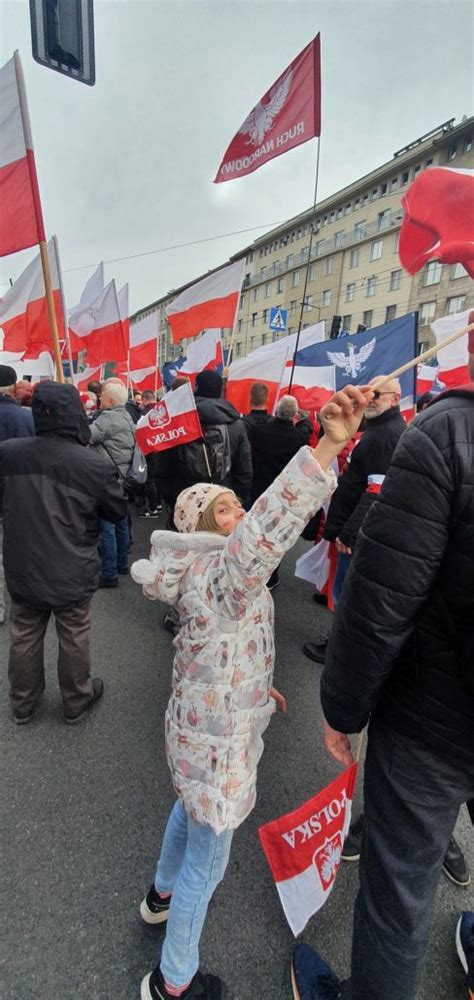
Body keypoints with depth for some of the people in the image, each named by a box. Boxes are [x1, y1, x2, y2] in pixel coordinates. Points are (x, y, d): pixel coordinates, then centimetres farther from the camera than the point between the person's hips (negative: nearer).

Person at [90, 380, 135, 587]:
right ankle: (122, 564, 31)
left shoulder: (108, 418, -15)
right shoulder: (126, 417, 14)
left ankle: (109, 574, 1)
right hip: (123, 479, 10)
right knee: (121, 524, 18)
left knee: (107, 527, -4)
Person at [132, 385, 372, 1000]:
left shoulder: (205, 570, 3)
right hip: (218, 741, -9)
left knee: (190, 811, 34)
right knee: (207, 859, 15)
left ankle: (163, 893, 63)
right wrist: (328, 447, -57)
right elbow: (266, 530, -51)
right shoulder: (221, 570, -29)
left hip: (201, 725, 9)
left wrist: (257, 684, 22)